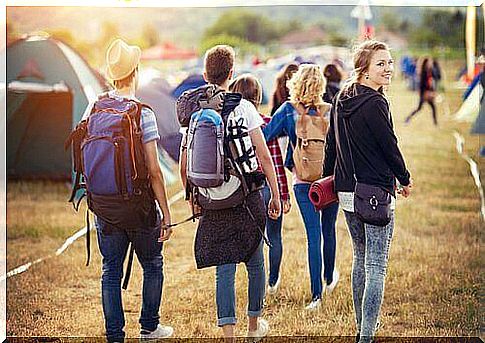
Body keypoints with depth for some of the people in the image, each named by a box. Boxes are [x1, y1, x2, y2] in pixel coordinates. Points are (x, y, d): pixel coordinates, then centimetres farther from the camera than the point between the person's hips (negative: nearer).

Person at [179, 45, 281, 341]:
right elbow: (264, 156, -7)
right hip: (246, 197, -2)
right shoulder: (243, 107, -6)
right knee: (254, 262, 15)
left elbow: (184, 166, 4)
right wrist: (276, 195, 1)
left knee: (224, 267, 4)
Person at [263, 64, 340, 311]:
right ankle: (329, 279, 38)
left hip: (303, 182, -1)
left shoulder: (288, 110, -7)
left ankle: (317, 294, -2)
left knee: (313, 236, 2)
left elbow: (265, 135, -10)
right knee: (328, 230, 19)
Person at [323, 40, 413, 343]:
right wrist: (405, 180, 5)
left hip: (346, 192, 9)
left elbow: (331, 143, 16)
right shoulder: (375, 103, -17)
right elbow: (389, 146, -11)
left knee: (361, 258, 22)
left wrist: (327, 178, 27)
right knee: (376, 267, -6)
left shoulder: (342, 99, 8)